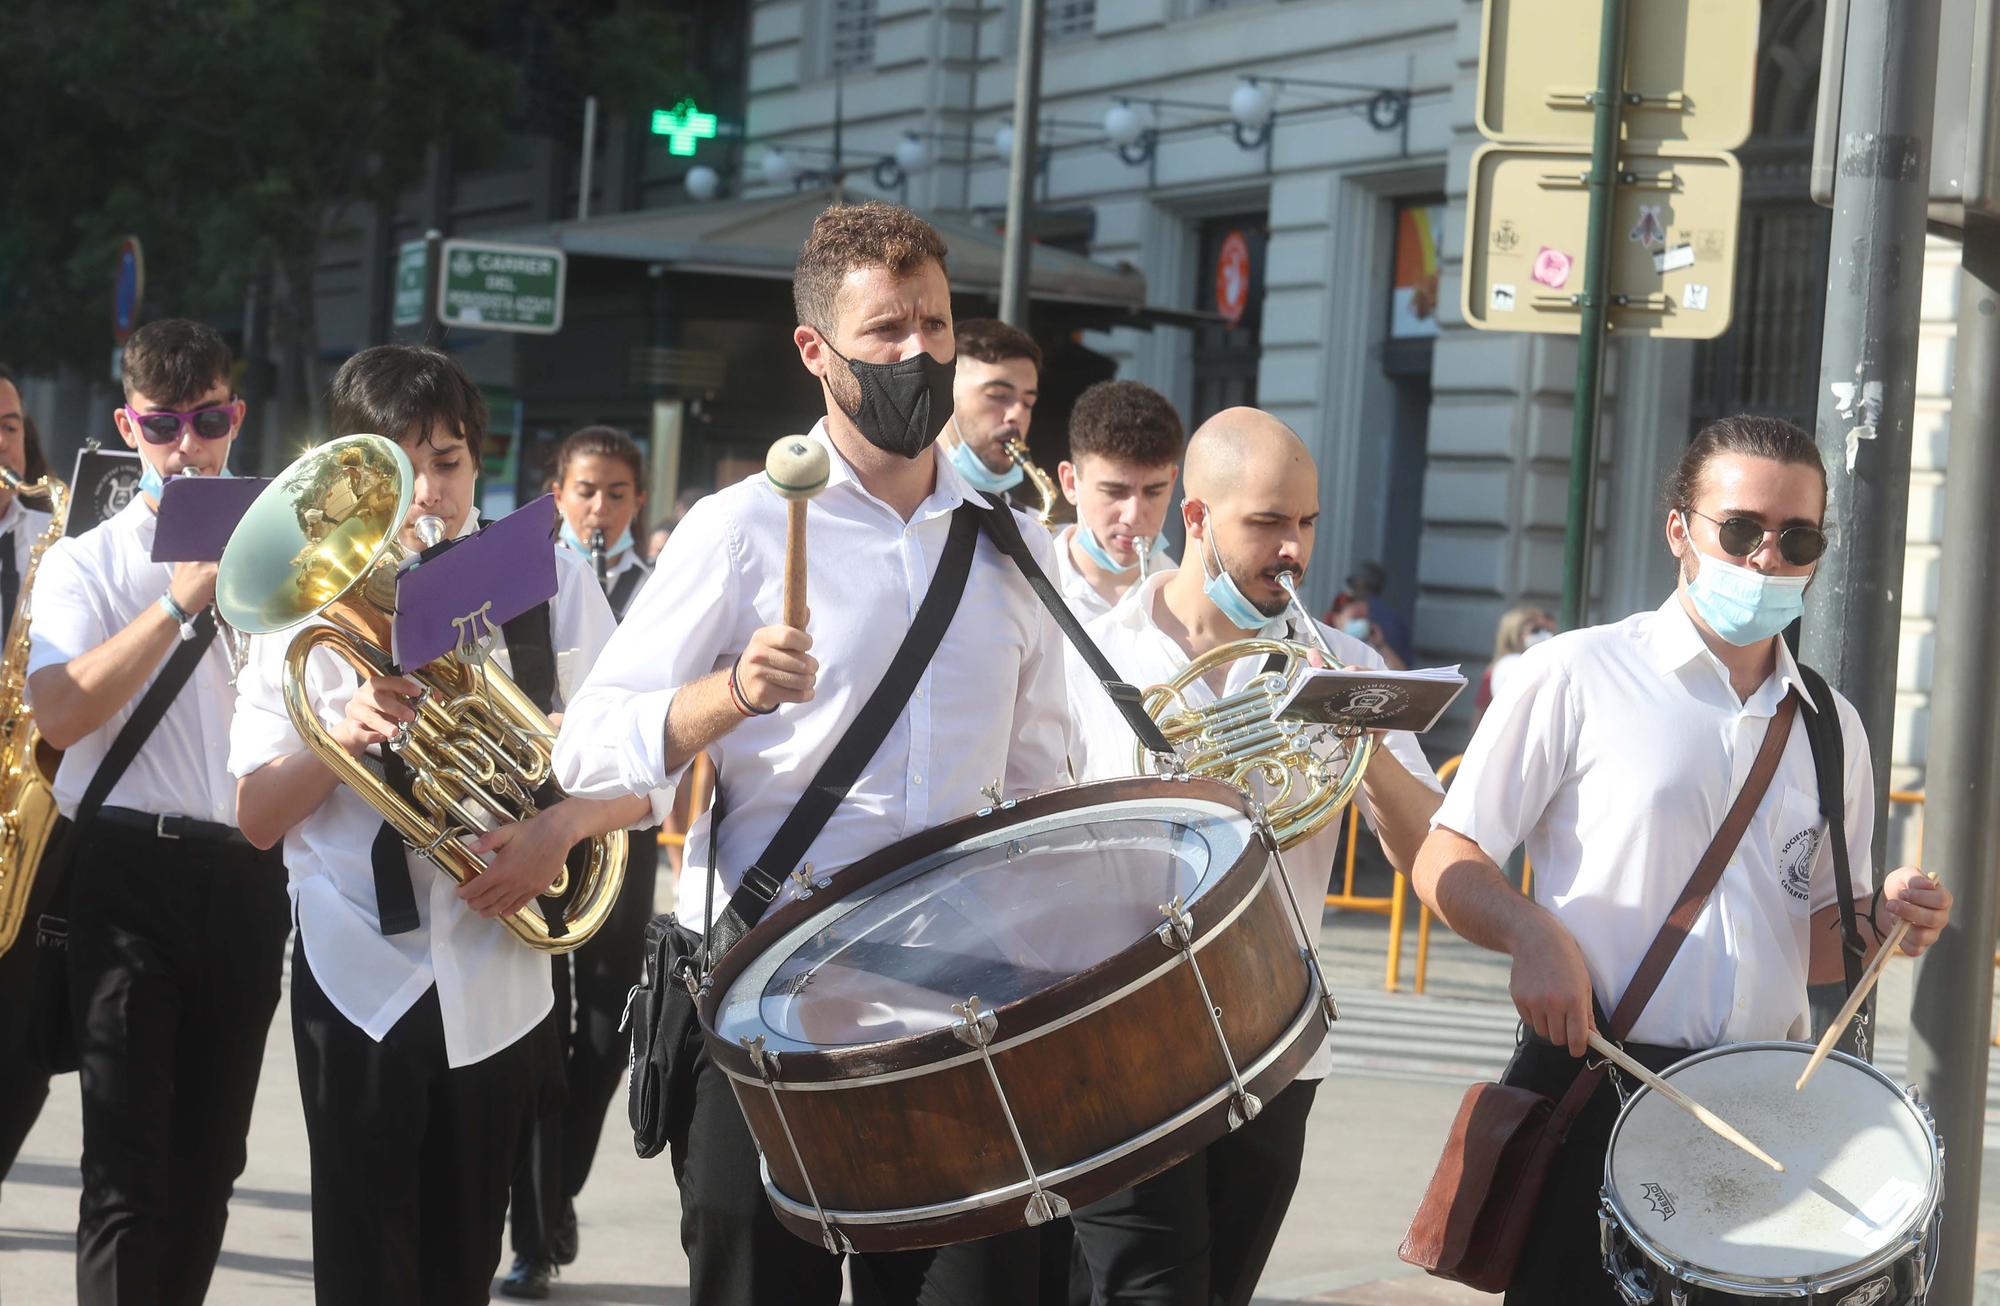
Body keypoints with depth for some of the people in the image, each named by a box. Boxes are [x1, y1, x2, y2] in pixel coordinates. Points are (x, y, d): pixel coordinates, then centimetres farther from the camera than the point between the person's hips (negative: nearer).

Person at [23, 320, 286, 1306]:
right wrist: (181, 601, -16)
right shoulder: (86, 563, 4)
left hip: (246, 878, 4)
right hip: (131, 866, -4)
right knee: (129, 1170, -8)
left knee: (207, 1163, 11)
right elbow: (58, 715, -12)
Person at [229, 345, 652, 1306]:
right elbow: (257, 818, 0)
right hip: (358, 975, -1)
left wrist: (559, 826, -18)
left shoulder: (550, 586, 2)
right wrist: (342, 733, -18)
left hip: (499, 979, 1)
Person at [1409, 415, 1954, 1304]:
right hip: (1592, 1089, -4)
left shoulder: (1832, 729, 13)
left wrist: (1876, 921, -2)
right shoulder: (1576, 678, -3)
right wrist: (1531, 932, -21)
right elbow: (1444, 863, -2)